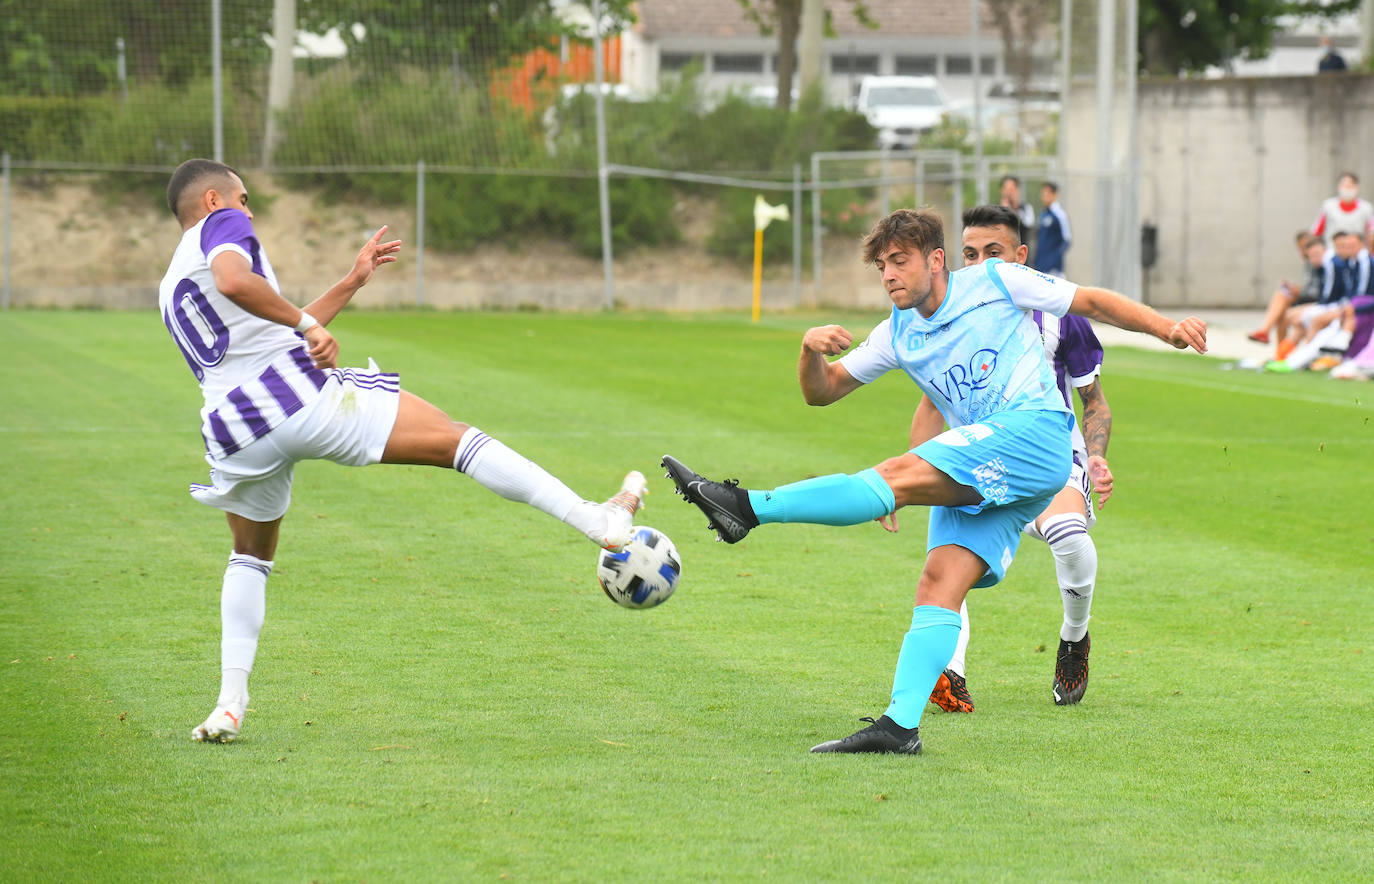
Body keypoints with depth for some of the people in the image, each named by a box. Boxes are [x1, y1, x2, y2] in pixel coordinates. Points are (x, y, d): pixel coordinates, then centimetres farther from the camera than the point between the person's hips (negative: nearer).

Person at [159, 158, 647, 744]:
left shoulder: (171, 290, 29)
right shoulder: (221, 226, 5)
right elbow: (233, 280, -20)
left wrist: (351, 283, 37)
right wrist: (306, 323, -14)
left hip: (234, 432, 7)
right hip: (300, 395, -7)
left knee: (250, 558, 28)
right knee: (456, 439, -3)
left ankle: (229, 704, 13)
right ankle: (596, 520, -11)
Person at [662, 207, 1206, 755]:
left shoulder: (996, 282, 6)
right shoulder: (898, 334, 19)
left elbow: (1092, 302, 11)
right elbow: (821, 392, 18)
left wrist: (1165, 328, -1)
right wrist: (811, 350, -4)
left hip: (1033, 428, -7)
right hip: (979, 480, 7)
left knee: (900, 475, -22)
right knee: (939, 582, -10)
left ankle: (748, 507, -29)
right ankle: (900, 726, -19)